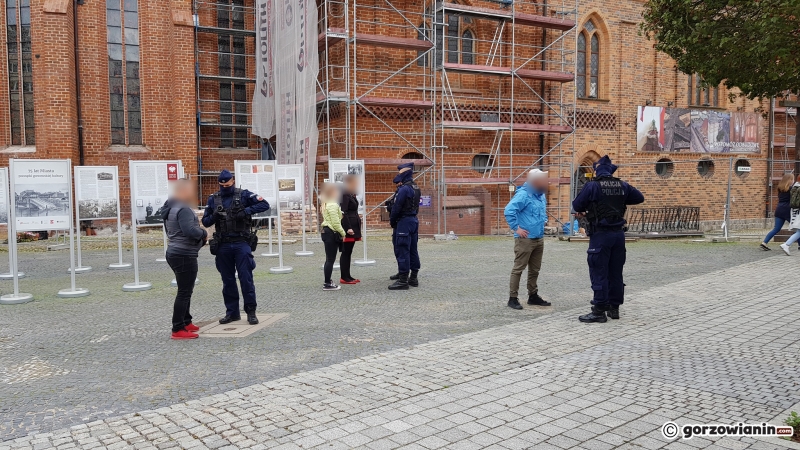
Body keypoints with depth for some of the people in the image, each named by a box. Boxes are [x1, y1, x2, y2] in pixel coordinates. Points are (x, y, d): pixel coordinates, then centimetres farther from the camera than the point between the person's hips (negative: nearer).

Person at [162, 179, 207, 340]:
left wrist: (201, 238, 8)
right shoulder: (183, 209, -18)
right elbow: (190, 231, -29)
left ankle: (186, 322, 31)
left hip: (175, 253, 11)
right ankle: (178, 330, -2)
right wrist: (204, 233, -10)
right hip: (184, 255, -11)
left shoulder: (172, 208, 15)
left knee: (185, 290, 21)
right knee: (184, 292, -6)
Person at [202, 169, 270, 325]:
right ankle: (232, 312, 21)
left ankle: (251, 312, 6)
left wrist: (246, 211, -19)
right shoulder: (213, 199, 8)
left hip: (242, 243, -3)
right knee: (228, 280, 11)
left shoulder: (244, 195, -1)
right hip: (223, 245, 4)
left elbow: (264, 205, -8)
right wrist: (214, 216, -12)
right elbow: (205, 222, 9)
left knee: (246, 278, -3)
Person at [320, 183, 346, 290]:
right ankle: (327, 284, 0)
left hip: (327, 232, 10)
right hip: (332, 233, -10)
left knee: (329, 259, 16)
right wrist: (343, 233, -10)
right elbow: (336, 223, -20)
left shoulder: (326, 204, 15)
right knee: (330, 259, -5)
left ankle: (328, 281, 23)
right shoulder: (333, 205, -16)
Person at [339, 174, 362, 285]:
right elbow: (343, 213, -20)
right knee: (346, 252, -4)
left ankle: (347, 276, 18)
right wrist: (348, 228, -24)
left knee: (348, 252, 13)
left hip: (353, 227, 10)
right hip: (348, 227, -10)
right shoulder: (345, 195, -14)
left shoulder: (352, 195, 17)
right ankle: (344, 277, 1)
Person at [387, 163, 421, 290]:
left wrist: (392, 221, -4)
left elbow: (396, 208, -17)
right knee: (412, 250, 13)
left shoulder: (403, 189, -17)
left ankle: (403, 281, -5)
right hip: (414, 221, 10)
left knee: (402, 251, -7)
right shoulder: (415, 188, 13)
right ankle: (413, 277, 20)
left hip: (403, 222, -10)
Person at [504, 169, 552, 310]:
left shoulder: (541, 195, 12)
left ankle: (533, 296, 26)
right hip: (525, 239, -9)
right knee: (518, 269, -4)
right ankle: (513, 298, 0)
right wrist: (516, 228, -20)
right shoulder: (523, 195, -15)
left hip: (539, 239, 9)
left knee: (535, 269, 15)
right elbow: (508, 211, -24)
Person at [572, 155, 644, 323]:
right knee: (616, 272, 13)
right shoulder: (622, 186, 6)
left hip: (600, 234, -6)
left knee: (599, 273, -1)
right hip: (618, 233, 6)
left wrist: (584, 211, 13)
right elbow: (639, 198, 18)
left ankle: (599, 311, 1)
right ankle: (614, 307, 22)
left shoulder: (592, 186, -11)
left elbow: (577, 205, -8)